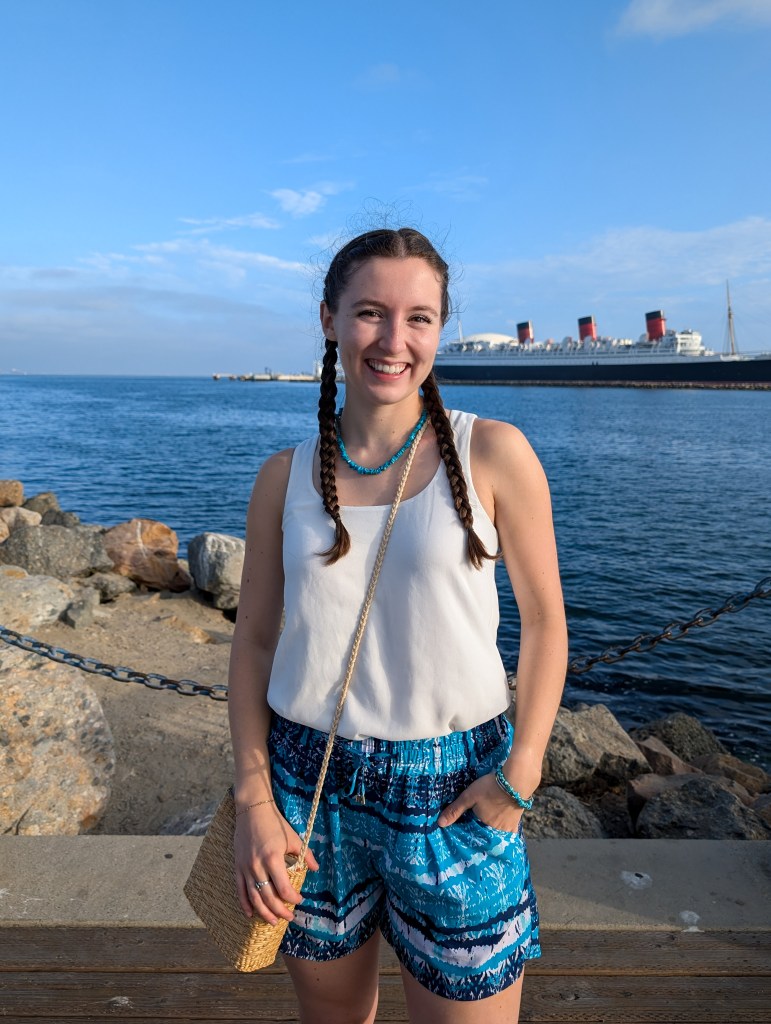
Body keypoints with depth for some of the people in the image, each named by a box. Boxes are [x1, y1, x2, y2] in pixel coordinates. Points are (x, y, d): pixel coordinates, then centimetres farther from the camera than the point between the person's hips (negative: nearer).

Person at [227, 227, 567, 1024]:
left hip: (453, 795, -2)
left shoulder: (493, 454, -8)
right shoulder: (286, 477, -2)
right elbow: (254, 640, 3)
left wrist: (519, 775, -10)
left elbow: (543, 620, -2)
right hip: (309, 788, 3)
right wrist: (253, 798, -4)